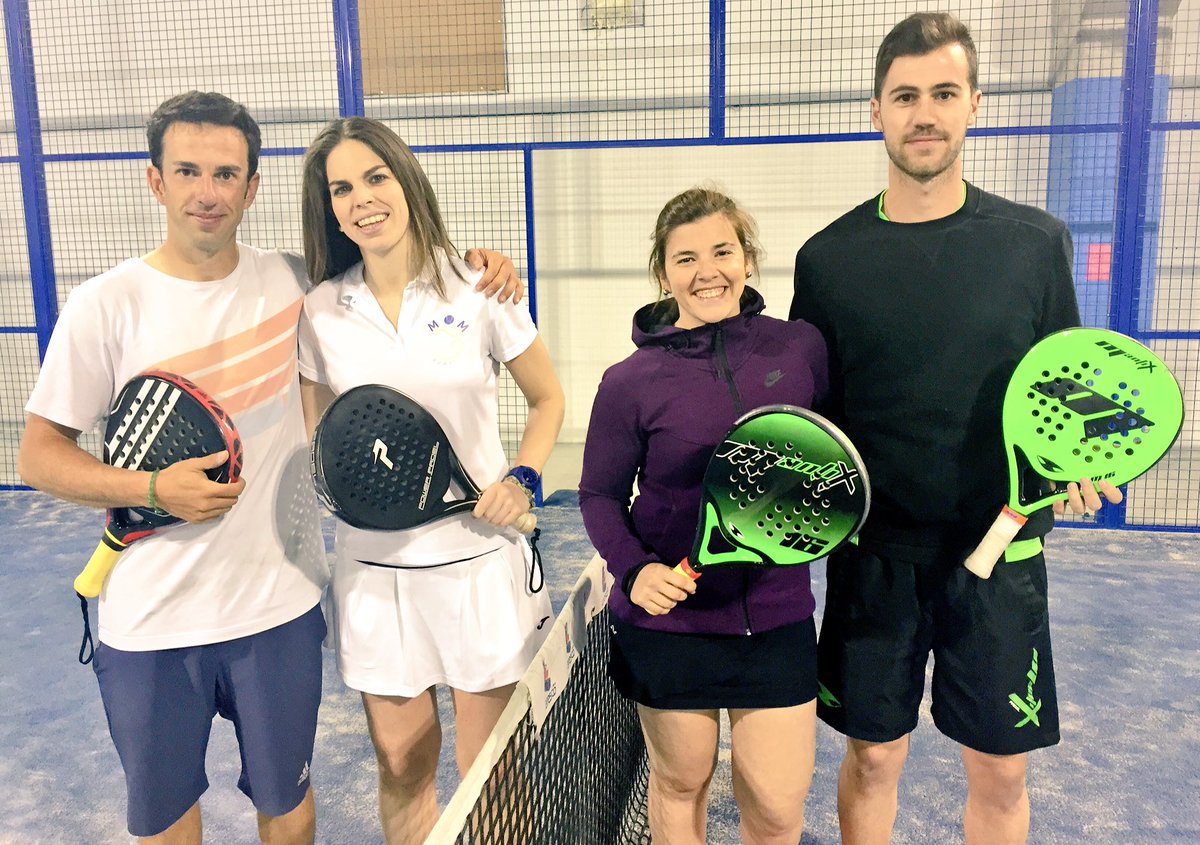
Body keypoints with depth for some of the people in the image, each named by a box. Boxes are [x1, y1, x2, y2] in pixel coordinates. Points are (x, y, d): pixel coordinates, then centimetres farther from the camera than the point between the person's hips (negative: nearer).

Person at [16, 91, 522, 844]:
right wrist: (153, 489, -19)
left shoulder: (295, 282, -3)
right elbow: (39, 455, -3)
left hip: (280, 606, 1)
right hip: (149, 621, -1)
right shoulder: (104, 307, -8)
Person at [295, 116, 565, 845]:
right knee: (402, 765, 14)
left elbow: (548, 399, 6)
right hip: (374, 568, 2)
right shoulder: (320, 312, 0)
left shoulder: (479, 292, -5)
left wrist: (523, 479, -10)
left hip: (481, 562, -1)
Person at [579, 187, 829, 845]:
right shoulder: (631, 383, -10)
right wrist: (634, 569, -16)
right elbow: (600, 496, -1)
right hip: (668, 619, -1)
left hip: (777, 614, 2)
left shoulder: (802, 347, -3)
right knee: (679, 784, 18)